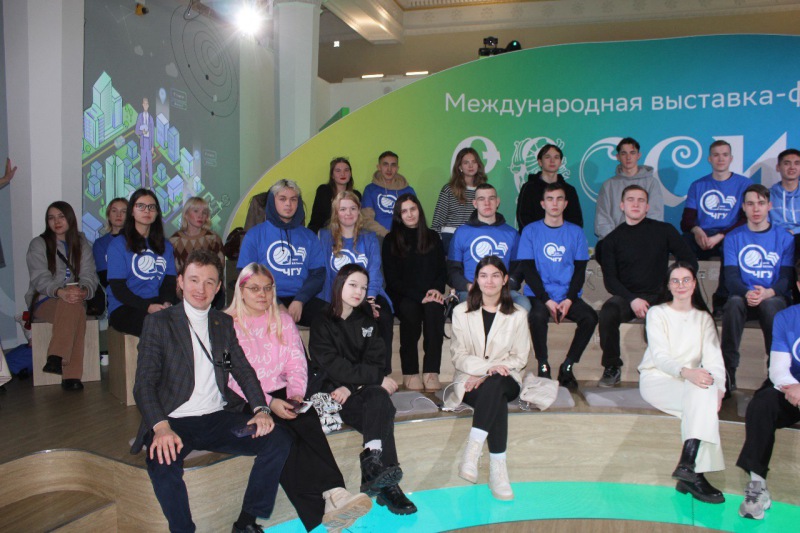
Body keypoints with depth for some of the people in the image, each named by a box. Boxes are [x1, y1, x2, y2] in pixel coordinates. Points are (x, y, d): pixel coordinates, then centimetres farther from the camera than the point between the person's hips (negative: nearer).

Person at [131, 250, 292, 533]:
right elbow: (144, 383, -7)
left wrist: (261, 408, -9)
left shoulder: (225, 323, 14)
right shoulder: (158, 322, 1)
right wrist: (161, 427, -25)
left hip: (218, 419, 4)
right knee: (162, 464, -35)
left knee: (280, 439, -16)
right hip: (174, 422, -4)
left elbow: (244, 370, 11)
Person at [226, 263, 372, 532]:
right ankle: (322, 509, -42)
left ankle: (334, 494, -46)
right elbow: (234, 377, -7)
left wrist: (296, 393, -13)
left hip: (282, 394, 3)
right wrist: (268, 403, -19)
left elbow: (296, 363, 8)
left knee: (308, 421, -30)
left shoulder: (283, 320, 16)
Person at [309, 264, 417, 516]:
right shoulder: (322, 324, 1)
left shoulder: (367, 320, 16)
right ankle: (386, 484, -39)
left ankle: (375, 469, -43)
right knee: (382, 413, -32)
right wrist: (378, 378, -19)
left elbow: (375, 360, 5)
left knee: (379, 400, -33)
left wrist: (352, 386, -14)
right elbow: (334, 367, -11)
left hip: (363, 389, 4)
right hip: (334, 392, -4)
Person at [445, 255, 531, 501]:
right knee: (497, 401, -35)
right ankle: (497, 469, -35)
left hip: (506, 381, 0)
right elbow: (458, 356, 0)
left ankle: (473, 449, -38)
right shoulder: (461, 312, 7)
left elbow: (519, 358, 4)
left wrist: (486, 376, -11)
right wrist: (488, 366, -20)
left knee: (493, 385, -38)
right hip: (469, 381, 0)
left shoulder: (517, 315, 8)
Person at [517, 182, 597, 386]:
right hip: (538, 296, -2)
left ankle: (567, 366, -10)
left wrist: (569, 300, -10)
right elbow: (528, 270, -2)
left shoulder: (576, 232, 10)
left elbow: (580, 270, 6)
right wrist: (547, 300, -13)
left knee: (590, 317, -26)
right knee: (537, 316, -34)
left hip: (568, 297, 2)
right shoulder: (530, 231, 4)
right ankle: (543, 365, -13)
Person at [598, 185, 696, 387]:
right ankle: (612, 368, -12)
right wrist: (632, 300, -14)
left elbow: (690, 262, 7)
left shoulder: (664, 230, 6)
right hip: (626, 297, 0)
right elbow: (610, 279, 1)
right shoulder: (613, 239, 7)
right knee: (608, 312, -32)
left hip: (658, 296, 0)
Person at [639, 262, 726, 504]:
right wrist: (686, 372, -31)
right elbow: (660, 357, -10)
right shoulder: (657, 313, 4)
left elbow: (713, 357, -1)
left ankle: (688, 465, -32)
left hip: (691, 383, 4)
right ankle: (694, 473, -36)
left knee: (706, 391, -29)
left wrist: (718, 388, -21)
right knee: (701, 393, -31)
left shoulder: (704, 318, 15)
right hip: (656, 380, -4)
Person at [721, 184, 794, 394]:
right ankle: (728, 373, -33)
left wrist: (768, 292, -24)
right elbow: (731, 276, 0)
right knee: (734, 302, -35)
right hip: (744, 297, 1)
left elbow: (786, 277, 0)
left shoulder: (784, 237, 9)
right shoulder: (733, 237, 10)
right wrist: (747, 293, -24)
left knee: (771, 304, -37)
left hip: (775, 298, 0)